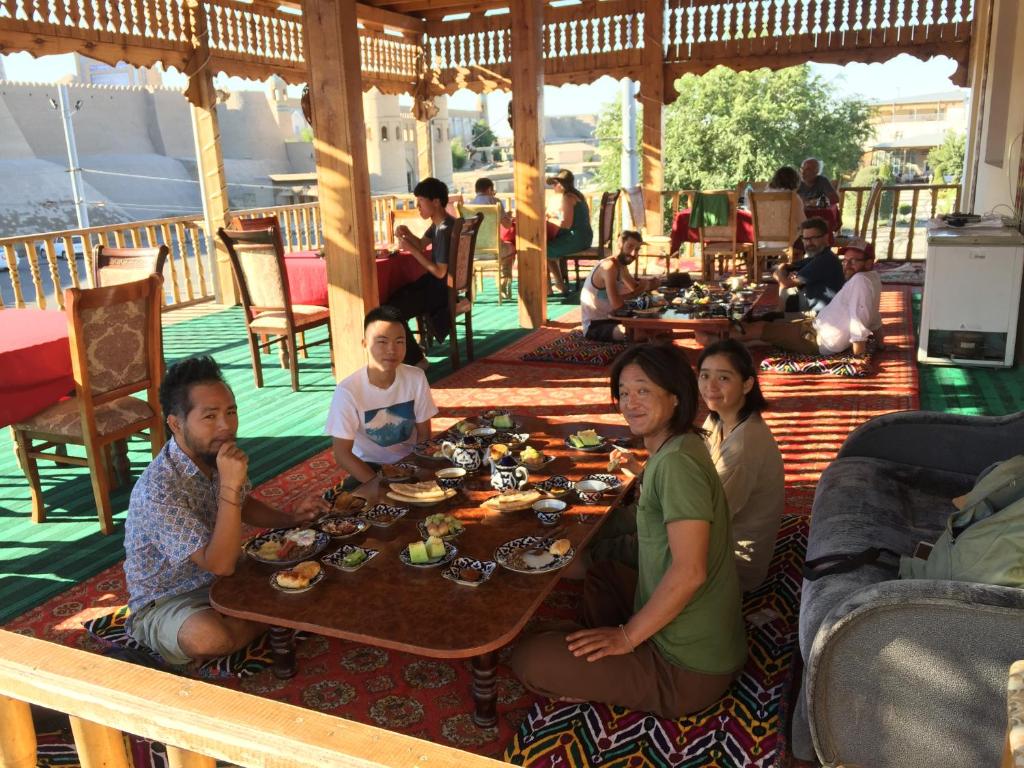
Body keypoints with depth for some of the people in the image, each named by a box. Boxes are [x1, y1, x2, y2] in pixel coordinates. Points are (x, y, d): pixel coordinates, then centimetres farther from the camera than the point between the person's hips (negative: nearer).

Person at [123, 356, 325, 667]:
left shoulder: (217, 456, -6)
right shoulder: (157, 490, -30)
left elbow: (243, 506, 15)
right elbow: (220, 564, -31)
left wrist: (290, 518, -4)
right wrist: (229, 486, -40)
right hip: (165, 602, -6)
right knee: (209, 637, -37)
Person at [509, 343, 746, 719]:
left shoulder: (678, 461, -24)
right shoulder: (675, 448, 7)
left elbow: (689, 571, -29)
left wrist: (627, 635, -20)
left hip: (686, 669, -10)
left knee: (527, 660, -11)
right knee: (601, 569, 30)